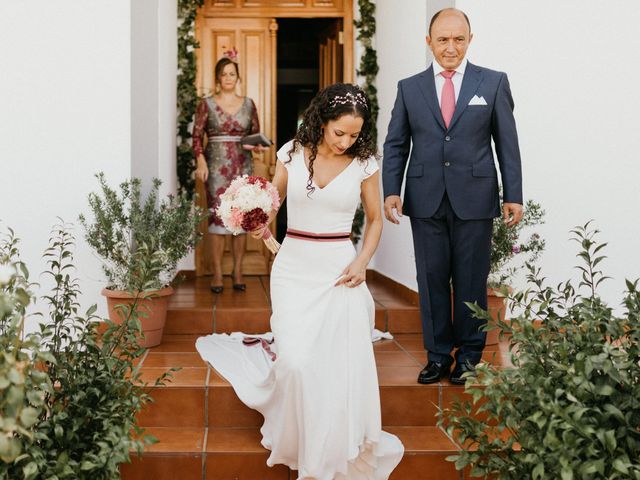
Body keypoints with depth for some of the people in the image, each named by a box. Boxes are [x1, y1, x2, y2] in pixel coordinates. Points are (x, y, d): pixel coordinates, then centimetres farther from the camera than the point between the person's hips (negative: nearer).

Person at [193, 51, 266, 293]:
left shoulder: (248, 104, 10)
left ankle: (238, 272, 8)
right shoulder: (207, 104, 4)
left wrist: (257, 146, -8)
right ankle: (217, 273, 0)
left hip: (242, 165, 2)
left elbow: (256, 134, 14)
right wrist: (201, 162, -12)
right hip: (216, 165, -2)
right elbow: (197, 136, 1)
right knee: (218, 216, -6)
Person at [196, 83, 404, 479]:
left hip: (339, 268, 0)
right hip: (294, 265, 0)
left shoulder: (364, 163, -1)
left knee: (342, 365, -4)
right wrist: (261, 224, -11)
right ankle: (298, 444, 18)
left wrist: (362, 262, -5)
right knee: (297, 361, -12)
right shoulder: (293, 152, 1)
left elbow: (375, 219, 10)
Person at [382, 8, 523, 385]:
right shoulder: (409, 87, 8)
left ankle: (469, 355, 20)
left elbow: (507, 143, 2)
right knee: (432, 280, 6)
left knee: (471, 281, 6)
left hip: (475, 199, -1)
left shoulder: (494, 83, 3)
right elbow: (396, 145, 8)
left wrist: (513, 195, -3)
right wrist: (391, 191, -4)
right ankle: (438, 354, 18)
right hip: (426, 200, 2)